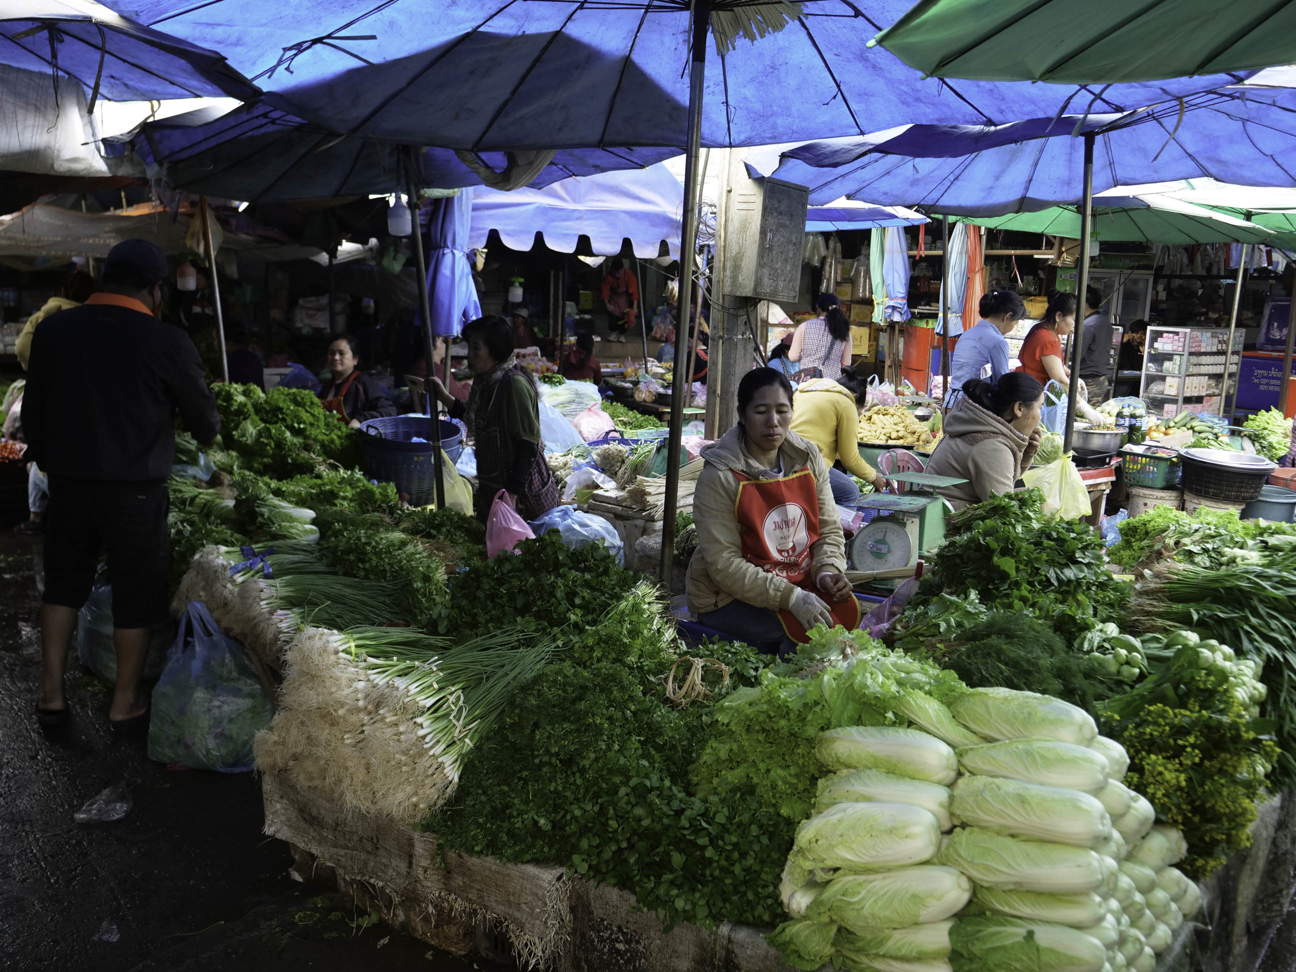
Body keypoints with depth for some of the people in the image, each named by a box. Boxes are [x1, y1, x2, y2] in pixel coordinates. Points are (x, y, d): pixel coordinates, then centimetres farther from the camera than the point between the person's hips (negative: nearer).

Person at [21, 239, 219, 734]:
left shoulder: (53, 330, 0)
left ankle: (50, 694, 24)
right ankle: (125, 702, 20)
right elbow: (202, 417, -1)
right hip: (135, 488, -4)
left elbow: (33, 411, 8)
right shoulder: (167, 342, -13)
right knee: (135, 592, 9)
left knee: (62, 584, 19)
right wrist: (208, 434, 21)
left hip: (67, 482, 4)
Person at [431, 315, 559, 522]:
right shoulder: (484, 380, 6)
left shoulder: (515, 384, -22)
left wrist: (512, 493, -23)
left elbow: (528, 444, -22)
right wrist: (444, 396, 11)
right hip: (490, 485, 9)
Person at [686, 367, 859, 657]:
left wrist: (828, 569, -14)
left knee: (847, 609, -22)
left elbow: (829, 529, 8)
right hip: (728, 596, -5)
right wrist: (790, 597, -27)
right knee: (805, 630, -28)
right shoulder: (719, 476, -16)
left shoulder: (808, 458, 2)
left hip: (800, 582, 5)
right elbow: (724, 564, -20)